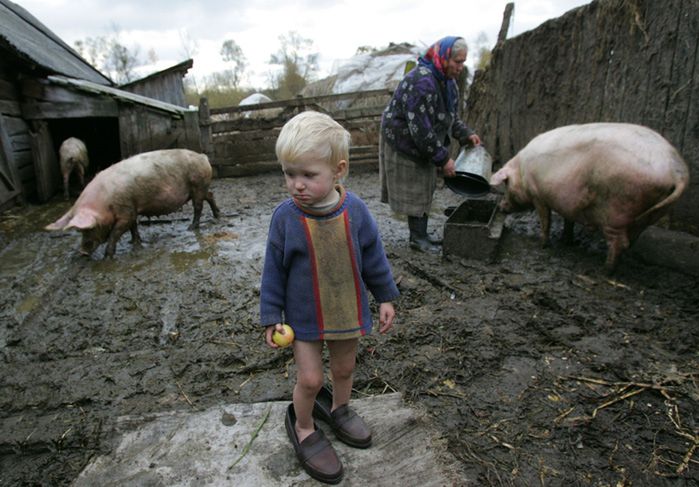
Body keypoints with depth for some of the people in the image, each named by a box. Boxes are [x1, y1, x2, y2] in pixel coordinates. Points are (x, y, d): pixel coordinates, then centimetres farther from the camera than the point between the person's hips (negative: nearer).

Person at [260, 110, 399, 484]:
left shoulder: (354, 210, -15)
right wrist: (271, 316, -4)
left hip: (347, 309, 2)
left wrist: (385, 297, 5)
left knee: (344, 368, 22)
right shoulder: (285, 216, -18)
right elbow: (273, 271, -8)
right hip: (304, 316, -2)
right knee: (310, 378, 5)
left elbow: (373, 257, -2)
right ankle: (302, 427, 36)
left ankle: (338, 409, 52)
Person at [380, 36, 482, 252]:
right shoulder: (421, 82, -28)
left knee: (424, 188, 12)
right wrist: (443, 159, -25)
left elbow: (451, 116, 15)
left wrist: (465, 134, -3)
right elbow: (420, 129, -30)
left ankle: (421, 234, 22)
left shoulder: (447, 80, 4)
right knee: (413, 191, -3)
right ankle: (417, 238, 8)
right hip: (404, 143, -9)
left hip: (422, 144, 9)